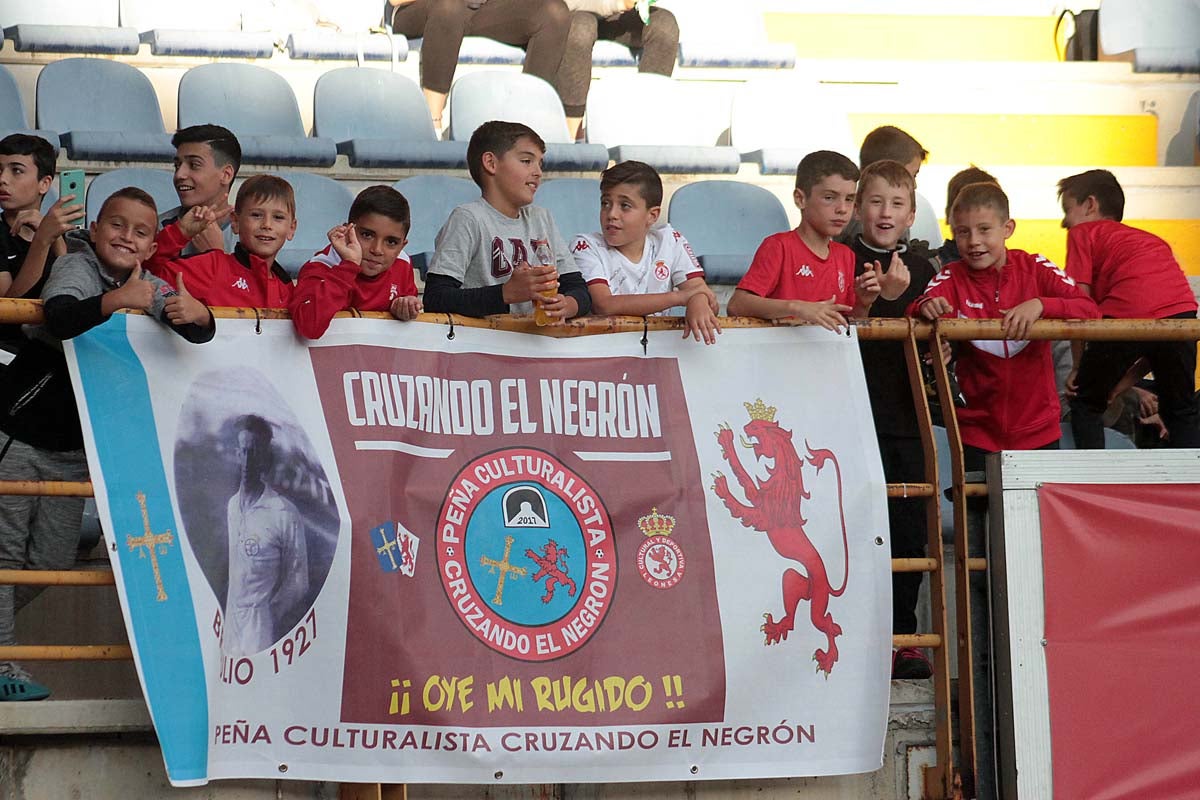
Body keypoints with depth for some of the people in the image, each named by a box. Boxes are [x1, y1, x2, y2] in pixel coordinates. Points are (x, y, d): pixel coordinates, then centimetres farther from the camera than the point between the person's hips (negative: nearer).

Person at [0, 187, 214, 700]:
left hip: (73, 446, 6)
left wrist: (197, 315, -35)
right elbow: (61, 318, -37)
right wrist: (117, 300, -53)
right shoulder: (77, 267, -15)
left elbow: (200, 334, -11)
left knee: (53, 561, 7)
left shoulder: (147, 286, 1)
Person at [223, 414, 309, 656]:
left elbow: (297, 582, -7)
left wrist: (273, 618, -14)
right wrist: (225, 624, 11)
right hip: (232, 628, 6)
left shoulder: (285, 514, -11)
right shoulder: (232, 506, 11)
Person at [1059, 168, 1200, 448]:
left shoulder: (1083, 232, 20)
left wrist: (1078, 365, 16)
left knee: (1086, 404, 14)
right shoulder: (1150, 239, 36)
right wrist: (1129, 381, 36)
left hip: (1127, 313, -5)